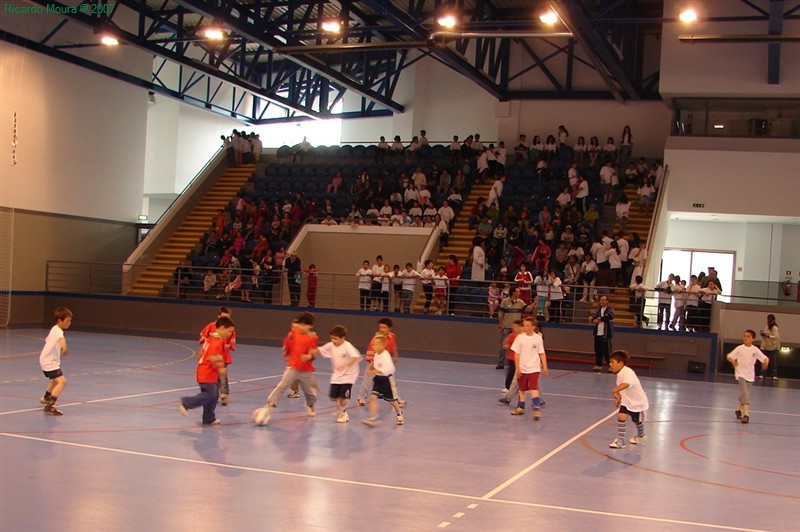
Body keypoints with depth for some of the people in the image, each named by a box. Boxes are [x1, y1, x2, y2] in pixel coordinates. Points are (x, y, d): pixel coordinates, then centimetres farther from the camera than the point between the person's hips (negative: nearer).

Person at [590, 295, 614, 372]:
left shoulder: (610, 309, -5)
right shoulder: (598, 309, 14)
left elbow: (608, 317, -21)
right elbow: (593, 319, 9)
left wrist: (599, 319, -8)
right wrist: (594, 320, -14)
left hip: (605, 334, -6)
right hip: (597, 334, 6)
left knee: (607, 351, -5)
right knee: (598, 350, 10)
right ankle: (598, 365, 19)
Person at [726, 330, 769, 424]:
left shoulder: (755, 350, -2)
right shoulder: (739, 348, -6)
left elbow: (764, 358, -1)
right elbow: (729, 356, -5)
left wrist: (766, 363, -17)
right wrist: (733, 361, -18)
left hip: (750, 375, 3)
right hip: (741, 374, -3)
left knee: (745, 394, 15)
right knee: (744, 393, -17)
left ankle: (738, 409, 39)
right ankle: (746, 414, -22)